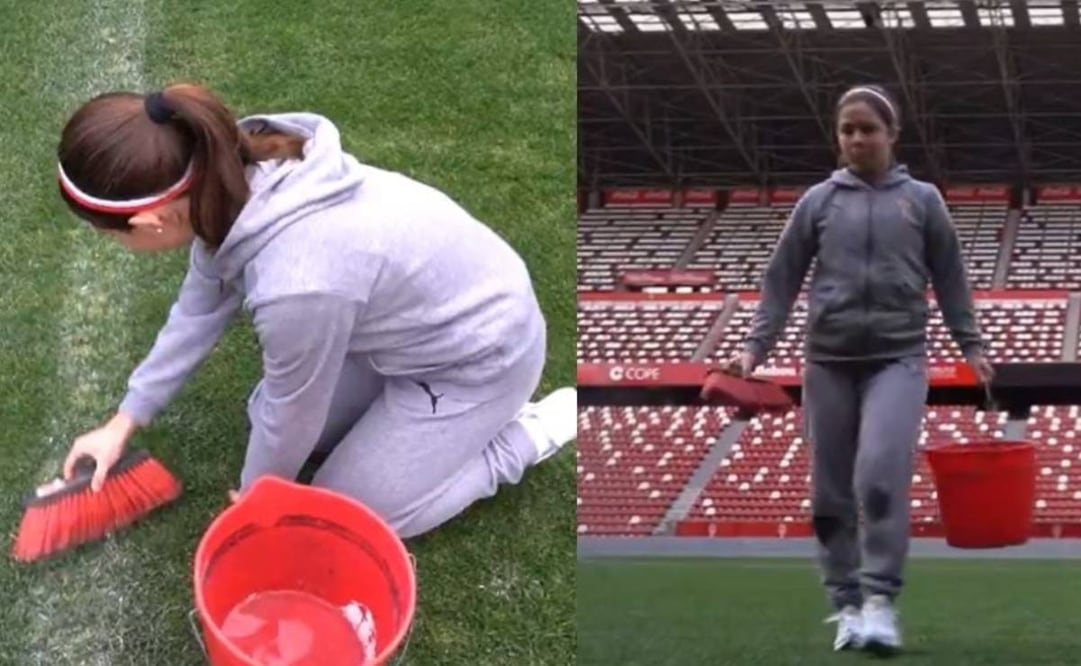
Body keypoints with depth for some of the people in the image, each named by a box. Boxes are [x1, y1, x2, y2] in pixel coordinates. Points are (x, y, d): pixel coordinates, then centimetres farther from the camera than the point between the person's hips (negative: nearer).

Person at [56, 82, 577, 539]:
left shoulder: (297, 284, -41)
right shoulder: (229, 179, -18)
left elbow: (292, 412, -20)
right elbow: (201, 307, 2)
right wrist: (125, 422, 9)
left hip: (478, 354, -8)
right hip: (425, 311, 8)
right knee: (267, 416, 14)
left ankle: (527, 435, 11)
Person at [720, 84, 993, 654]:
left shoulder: (922, 200, 8)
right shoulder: (817, 202, 8)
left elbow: (950, 279, 12)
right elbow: (781, 280, 8)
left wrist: (971, 345, 4)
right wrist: (754, 347, 0)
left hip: (898, 358, -2)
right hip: (829, 361, 2)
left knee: (882, 474, -21)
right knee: (832, 491, 3)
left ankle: (881, 600, -16)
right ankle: (847, 605, 13)